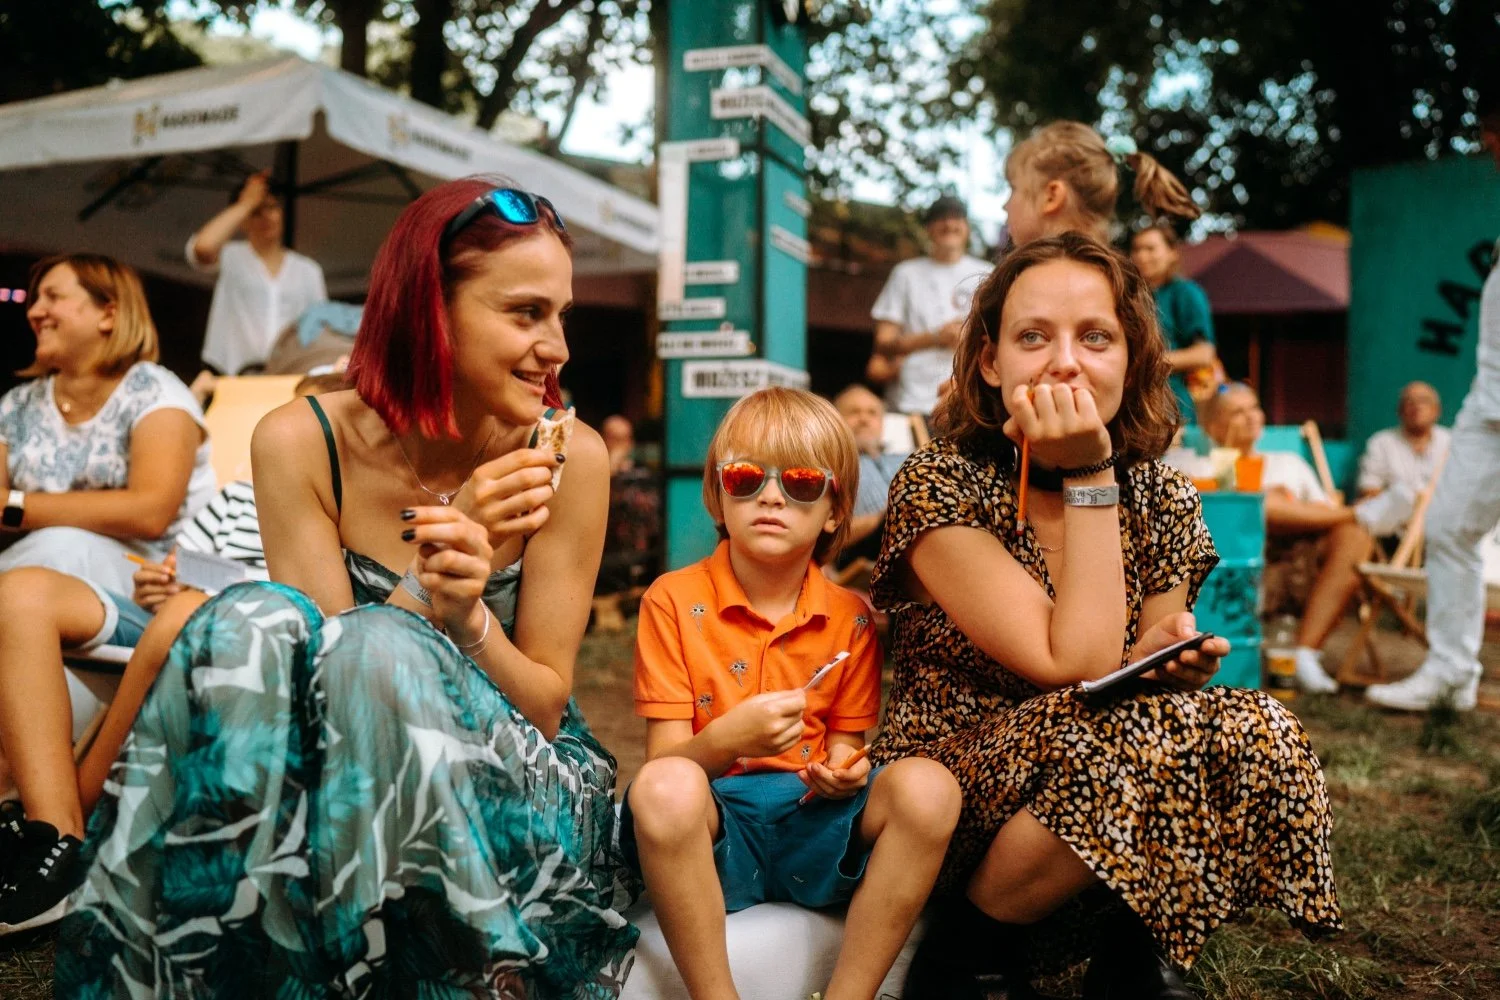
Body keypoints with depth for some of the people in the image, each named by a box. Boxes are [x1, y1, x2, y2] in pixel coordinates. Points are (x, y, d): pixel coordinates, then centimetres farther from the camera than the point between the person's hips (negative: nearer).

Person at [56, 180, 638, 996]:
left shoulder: (567, 457, -12)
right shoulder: (302, 442, -10)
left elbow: (545, 708, -8)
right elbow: (321, 664, -12)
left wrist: (465, 617, -29)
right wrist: (435, 566, -25)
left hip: (514, 791, -1)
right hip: (325, 775, 1)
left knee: (383, 647, -31)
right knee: (253, 624, -28)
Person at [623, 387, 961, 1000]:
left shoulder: (849, 620, 5)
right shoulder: (674, 601, -2)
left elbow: (844, 753, 11)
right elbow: (664, 763, -5)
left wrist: (844, 773, -13)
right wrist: (724, 740, -26)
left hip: (816, 825, 3)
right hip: (711, 833, -2)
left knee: (926, 786, -26)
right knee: (663, 788, -35)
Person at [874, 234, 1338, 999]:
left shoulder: (1162, 502, 2)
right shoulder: (939, 485, -14)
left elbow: (1128, 682, 6)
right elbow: (1075, 669, -21)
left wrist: (1167, 660, -17)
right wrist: (1088, 477, -21)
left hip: (1101, 794, 5)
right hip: (953, 801, -4)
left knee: (1259, 740, -20)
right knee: (1141, 734, -30)